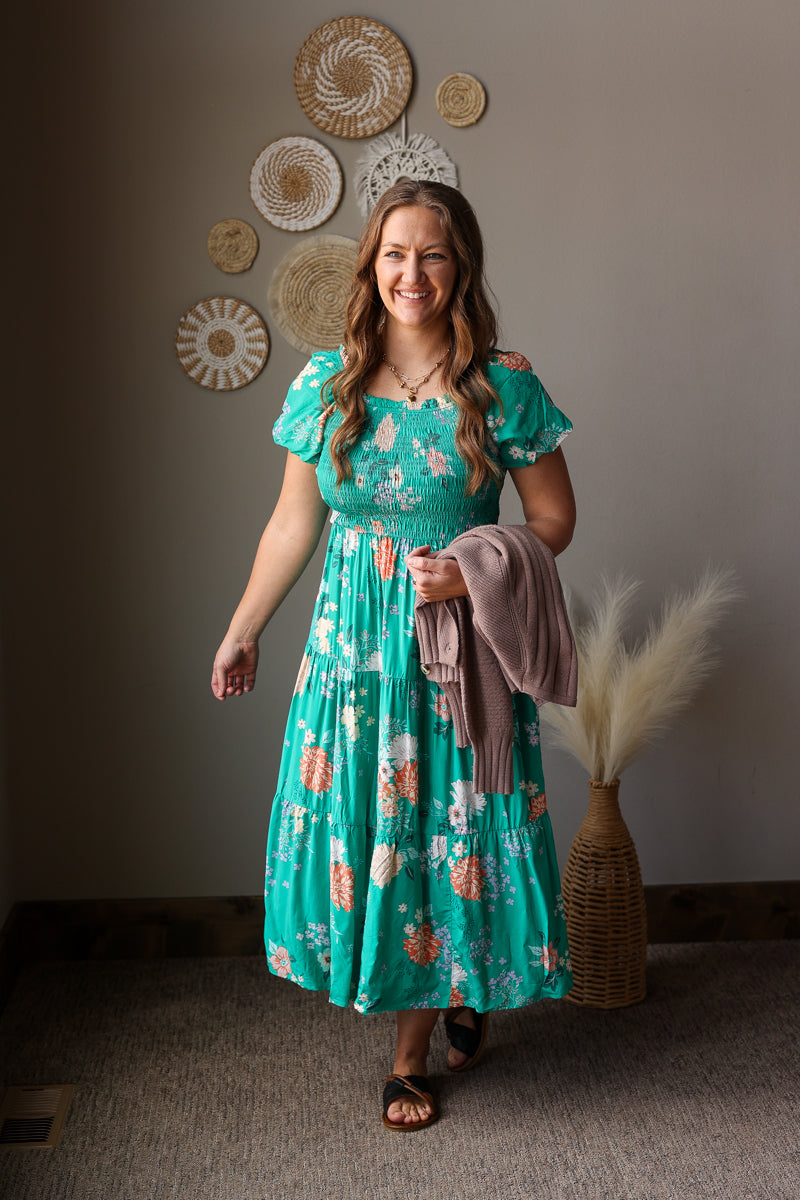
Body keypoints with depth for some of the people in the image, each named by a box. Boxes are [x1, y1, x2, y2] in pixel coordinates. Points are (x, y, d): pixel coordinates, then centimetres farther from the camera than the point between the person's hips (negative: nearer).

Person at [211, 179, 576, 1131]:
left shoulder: (503, 384, -7)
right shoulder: (326, 383, 1)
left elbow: (554, 517, -1)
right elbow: (293, 522, 9)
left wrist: (474, 572, -18)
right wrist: (243, 631, 12)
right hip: (354, 642, 3)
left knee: (445, 831, 6)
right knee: (360, 828, 7)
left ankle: (413, 1053, 27)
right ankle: (448, 992, 34)